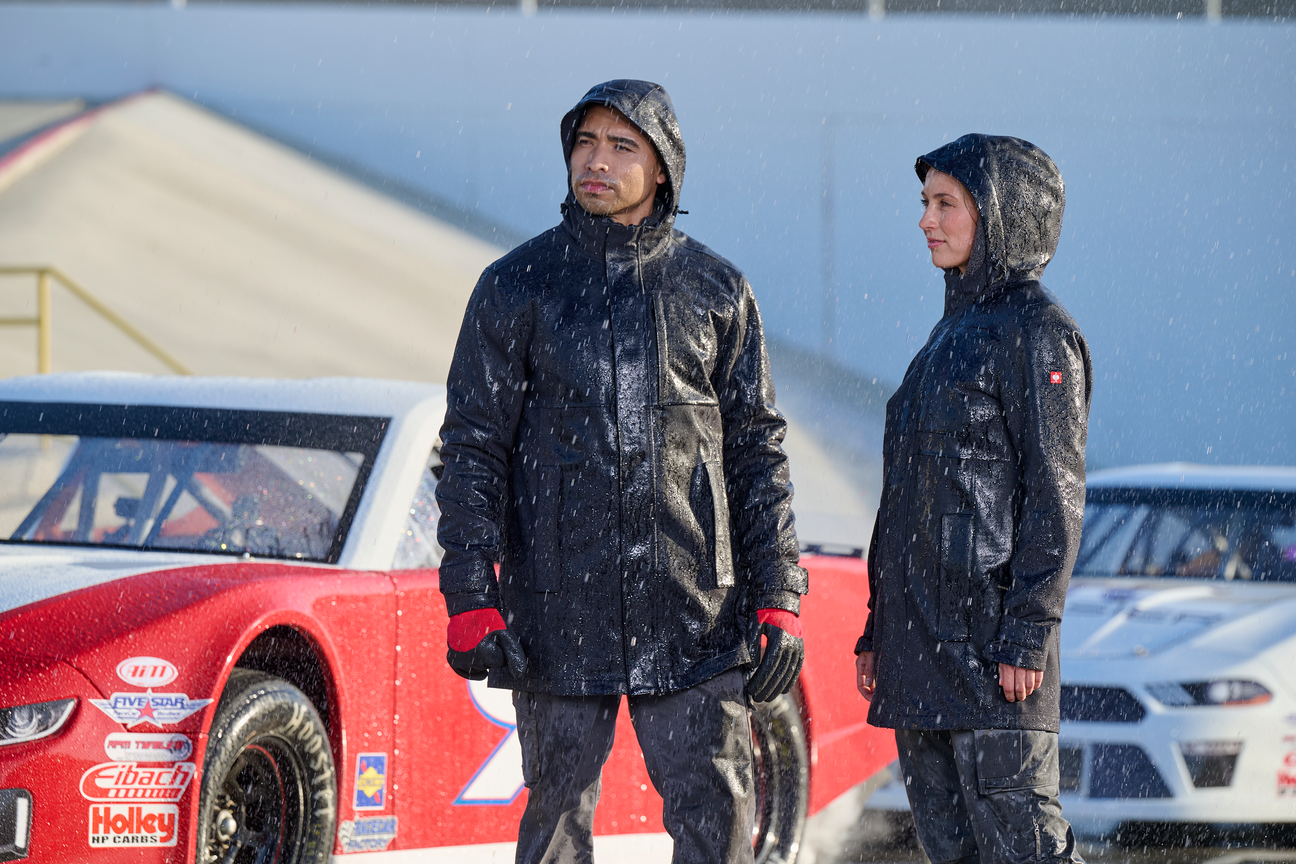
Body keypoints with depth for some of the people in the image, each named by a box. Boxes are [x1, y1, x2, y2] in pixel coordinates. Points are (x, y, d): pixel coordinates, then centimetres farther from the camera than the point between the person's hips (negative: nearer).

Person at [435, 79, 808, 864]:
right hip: (559, 615, 0)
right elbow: (472, 451, 1)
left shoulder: (715, 290, 6)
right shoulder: (516, 288, 3)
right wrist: (472, 602, -8)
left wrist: (779, 601, 1)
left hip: (695, 620, 1)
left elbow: (759, 453, 8)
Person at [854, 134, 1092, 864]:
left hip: (989, 632, -9)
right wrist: (878, 629, 19)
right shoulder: (955, 332, 19)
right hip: (921, 636, 9)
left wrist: (1030, 632, -19)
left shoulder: (1038, 334, -7)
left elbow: (1055, 494, -13)